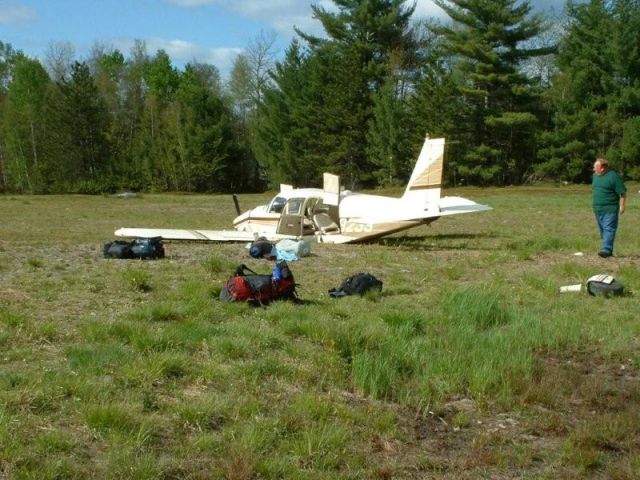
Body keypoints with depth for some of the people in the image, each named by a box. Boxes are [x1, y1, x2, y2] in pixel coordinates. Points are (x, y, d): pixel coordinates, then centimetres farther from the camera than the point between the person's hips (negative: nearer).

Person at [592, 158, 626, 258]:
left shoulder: (613, 176, -11)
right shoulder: (595, 176, 12)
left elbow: (622, 192, -11)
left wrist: (622, 206, -13)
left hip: (610, 209, -8)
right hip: (598, 209, 8)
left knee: (609, 229, -13)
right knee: (602, 230, 10)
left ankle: (606, 249, -22)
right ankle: (608, 250, 17)